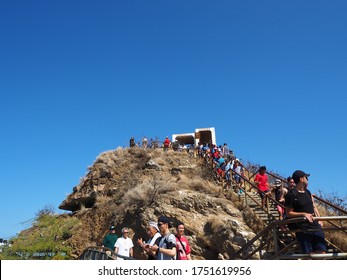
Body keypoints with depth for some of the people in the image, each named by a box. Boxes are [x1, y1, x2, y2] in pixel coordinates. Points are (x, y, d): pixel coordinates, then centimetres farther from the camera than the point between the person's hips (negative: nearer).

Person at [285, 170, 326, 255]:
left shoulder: (308, 192, 15)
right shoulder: (291, 195, -9)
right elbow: (288, 213, -9)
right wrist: (304, 214, -19)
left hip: (315, 226, 7)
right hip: (302, 229, -7)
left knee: (321, 251, 5)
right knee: (309, 254, -4)